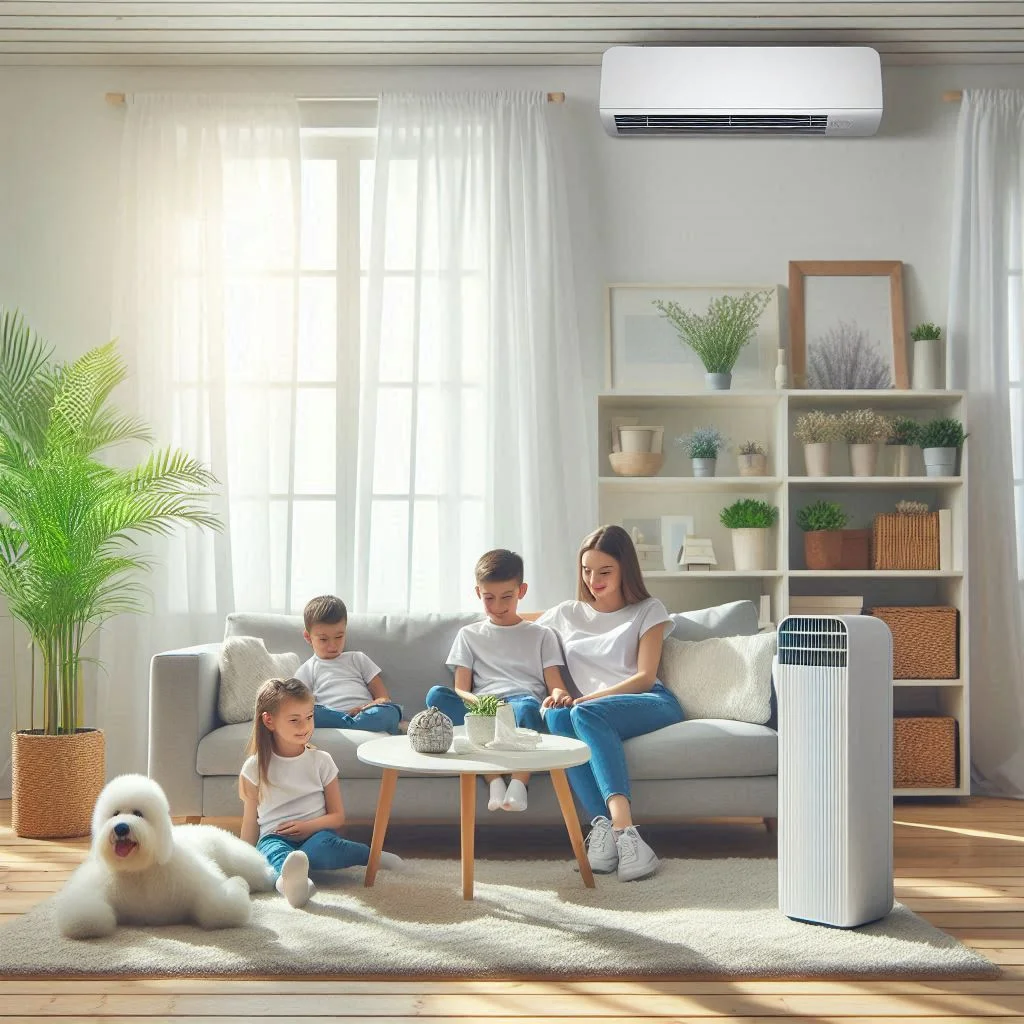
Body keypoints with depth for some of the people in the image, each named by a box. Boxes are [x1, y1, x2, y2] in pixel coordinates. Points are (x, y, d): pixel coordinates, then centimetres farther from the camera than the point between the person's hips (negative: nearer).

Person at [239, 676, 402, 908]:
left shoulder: (321, 761, 8)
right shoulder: (256, 767, 7)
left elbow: (338, 816, 8)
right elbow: (250, 821, 11)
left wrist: (307, 826, -9)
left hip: (315, 832, 1)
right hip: (274, 836, -1)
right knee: (275, 851, -42)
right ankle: (293, 879, -69)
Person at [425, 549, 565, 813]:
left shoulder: (540, 635, 22)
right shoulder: (469, 635, 23)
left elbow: (556, 687, 12)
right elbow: (460, 690, 13)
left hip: (526, 707, -2)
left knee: (527, 706, -40)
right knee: (436, 695, -31)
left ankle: (519, 782, -35)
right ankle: (493, 779, -35)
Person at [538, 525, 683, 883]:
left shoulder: (648, 611, 16)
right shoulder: (565, 615, 25)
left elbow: (644, 678, 4)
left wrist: (584, 699, -12)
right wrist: (555, 692, -2)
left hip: (651, 704, -2)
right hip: (590, 708, 2)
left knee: (586, 714, -36)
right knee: (556, 716, -35)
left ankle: (618, 826, -51)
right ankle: (603, 823, -46)